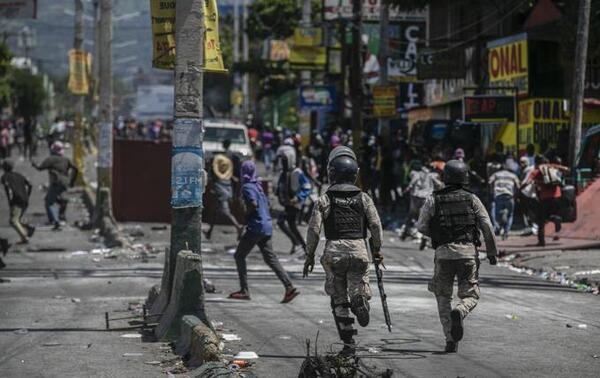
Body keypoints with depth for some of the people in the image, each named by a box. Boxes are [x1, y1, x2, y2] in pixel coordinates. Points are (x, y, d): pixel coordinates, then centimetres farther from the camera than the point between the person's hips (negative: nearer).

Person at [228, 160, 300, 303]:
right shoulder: (257, 185, 17)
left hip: (256, 227, -8)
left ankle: (244, 290, 0)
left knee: (239, 256, 3)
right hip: (267, 226, 8)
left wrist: (244, 215, -9)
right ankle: (289, 287, -6)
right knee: (270, 258, 6)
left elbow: (253, 204, -24)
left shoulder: (247, 187, -10)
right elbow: (267, 204, 25)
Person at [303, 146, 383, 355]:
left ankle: (348, 342, 6)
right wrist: (377, 250, 13)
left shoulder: (325, 199, 0)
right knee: (358, 288, 13)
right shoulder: (363, 198, 5)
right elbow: (376, 225, 0)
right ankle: (360, 300, -23)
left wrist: (309, 255, 5)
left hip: (334, 250, -1)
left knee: (339, 299, 8)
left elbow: (314, 229, -3)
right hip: (358, 248, 1)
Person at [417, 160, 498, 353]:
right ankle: (458, 313, -27)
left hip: (443, 252, 0)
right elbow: (487, 227, 0)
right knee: (470, 296, 9)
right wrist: (492, 252, 7)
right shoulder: (472, 199, 5)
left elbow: (421, 226, 1)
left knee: (443, 297, 14)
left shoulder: (433, 200, 3)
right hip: (468, 251, 0)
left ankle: (451, 341, 3)